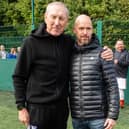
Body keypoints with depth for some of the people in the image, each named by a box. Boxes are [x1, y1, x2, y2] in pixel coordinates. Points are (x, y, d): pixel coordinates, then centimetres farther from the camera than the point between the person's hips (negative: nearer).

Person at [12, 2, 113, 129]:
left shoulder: (69, 41, 2)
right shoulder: (32, 42, -9)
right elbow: (19, 77, -5)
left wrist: (103, 53, -3)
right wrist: (21, 107, -8)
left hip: (61, 106, 4)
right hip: (38, 107, -4)